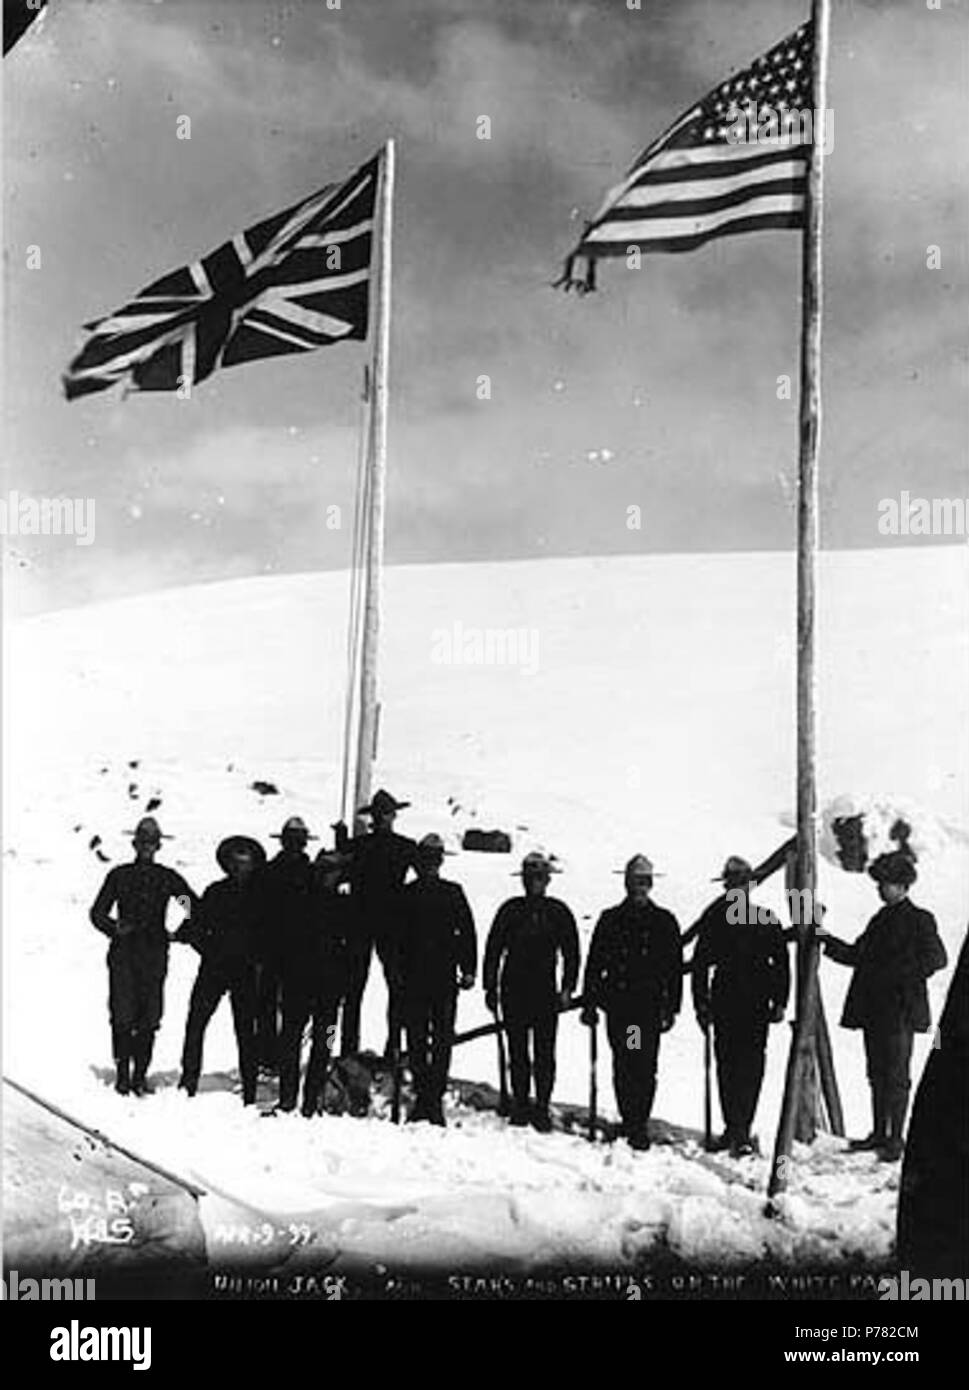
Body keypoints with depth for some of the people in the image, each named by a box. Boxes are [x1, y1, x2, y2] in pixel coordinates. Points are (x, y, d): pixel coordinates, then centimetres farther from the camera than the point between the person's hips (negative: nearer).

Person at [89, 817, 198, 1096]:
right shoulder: (119, 875, 8)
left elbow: (196, 908, 9)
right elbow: (98, 912, 9)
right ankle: (122, 1073, 3)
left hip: (154, 954, 1)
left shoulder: (167, 878, 8)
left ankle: (140, 1074, 6)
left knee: (149, 1018, -2)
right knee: (123, 1016, -7)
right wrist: (114, 928, -8)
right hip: (123, 952, -1)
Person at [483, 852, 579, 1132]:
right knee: (518, 1051, 5)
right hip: (513, 989, 1)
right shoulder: (511, 910, 4)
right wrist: (491, 986, 3)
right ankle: (520, 1104, 14)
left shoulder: (558, 912, 3)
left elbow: (571, 952, 7)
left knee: (544, 1053, -2)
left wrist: (567, 988, -1)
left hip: (545, 991, -1)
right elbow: (493, 949, 7)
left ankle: (542, 1106, 4)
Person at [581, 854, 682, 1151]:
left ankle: (639, 1124, -3)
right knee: (623, 1066, 3)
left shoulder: (664, 921, 7)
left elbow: (675, 967, 7)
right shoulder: (610, 919, 9)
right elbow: (594, 963, 9)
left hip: (650, 1006, -1)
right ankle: (629, 1121, 14)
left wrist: (672, 1008, 1)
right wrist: (589, 1003, 4)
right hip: (618, 1003, 1)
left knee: (645, 1066, -7)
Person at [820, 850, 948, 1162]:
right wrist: (827, 940, 9)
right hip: (873, 1009, 7)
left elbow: (937, 958, -13)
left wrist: (900, 975, -19)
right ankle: (879, 1133, 19)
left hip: (900, 1010, -7)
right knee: (878, 1075, 12)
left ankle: (896, 1139, 1)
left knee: (896, 1076, -4)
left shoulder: (919, 920, -4)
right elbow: (856, 955, 19)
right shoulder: (880, 920, 17)